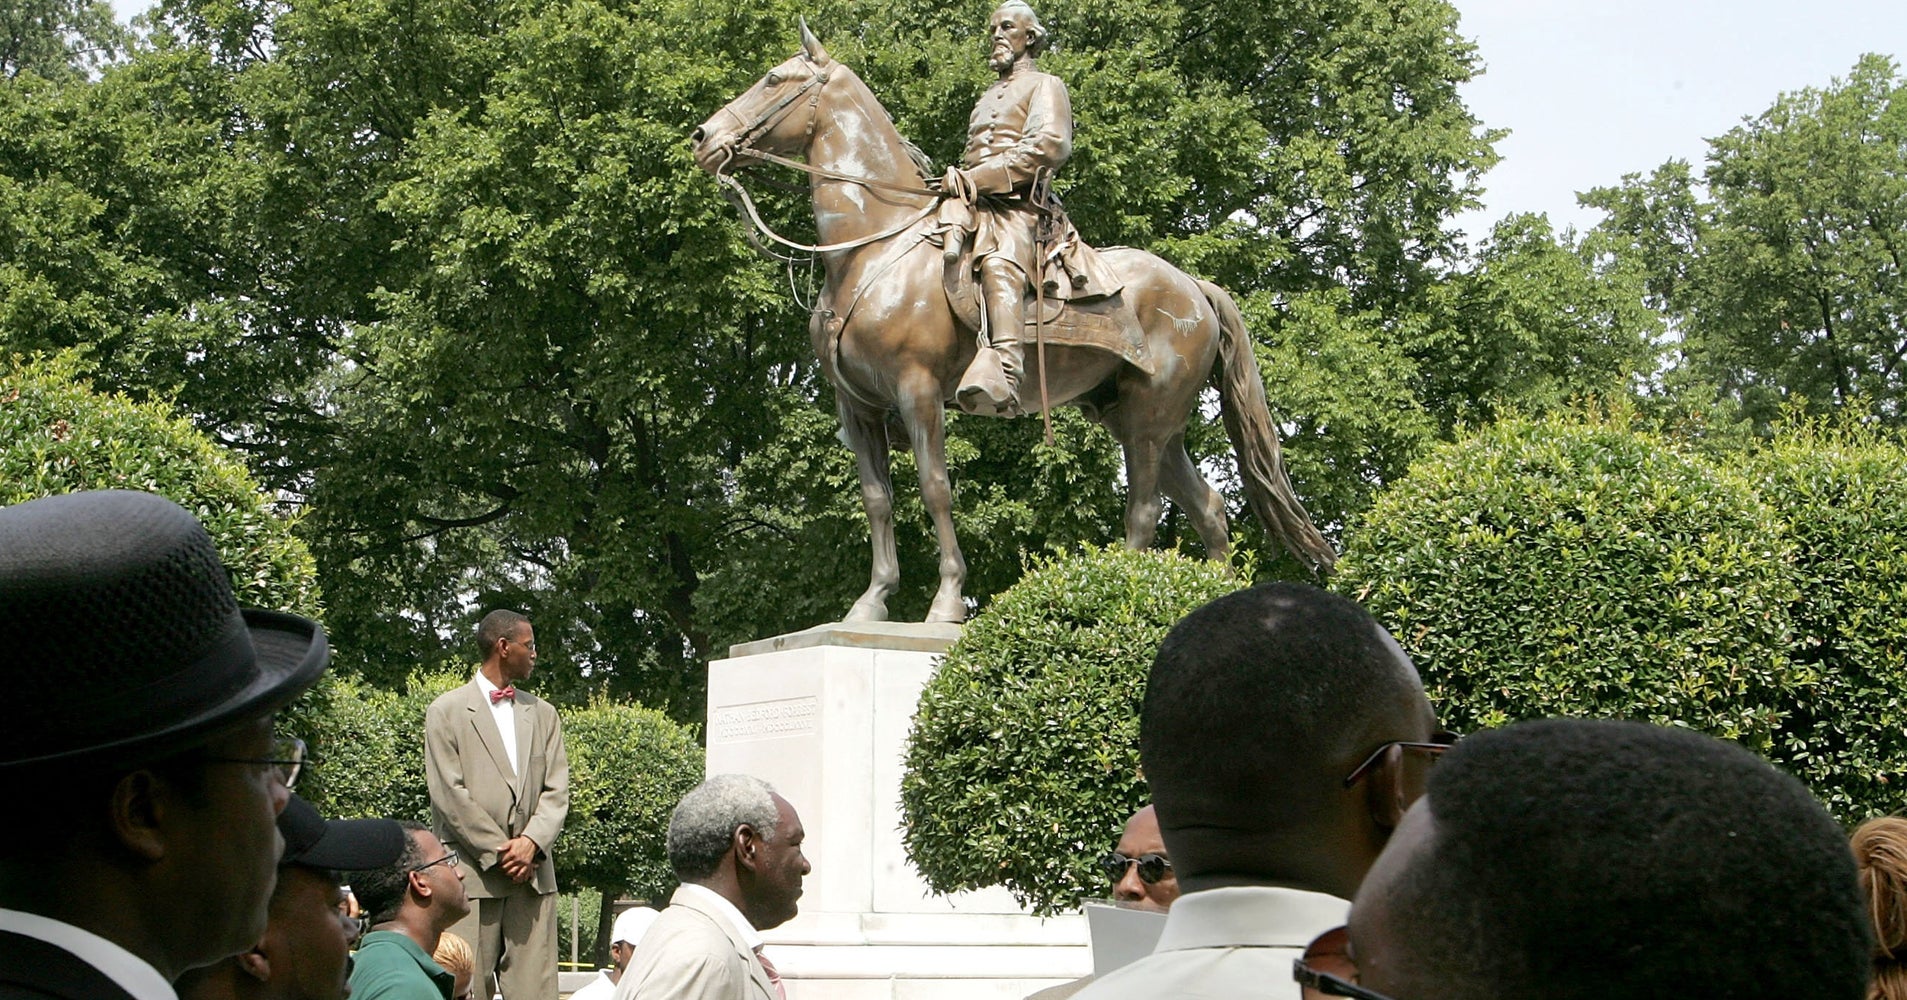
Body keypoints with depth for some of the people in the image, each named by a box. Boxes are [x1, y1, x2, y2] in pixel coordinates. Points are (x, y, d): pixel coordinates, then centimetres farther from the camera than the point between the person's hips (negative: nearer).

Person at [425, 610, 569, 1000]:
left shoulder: (543, 714, 19)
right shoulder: (447, 711, 4)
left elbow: (556, 791, 11)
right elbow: (449, 794, -4)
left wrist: (531, 843, -7)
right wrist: (499, 851, -9)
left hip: (533, 873, 4)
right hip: (473, 872, -4)